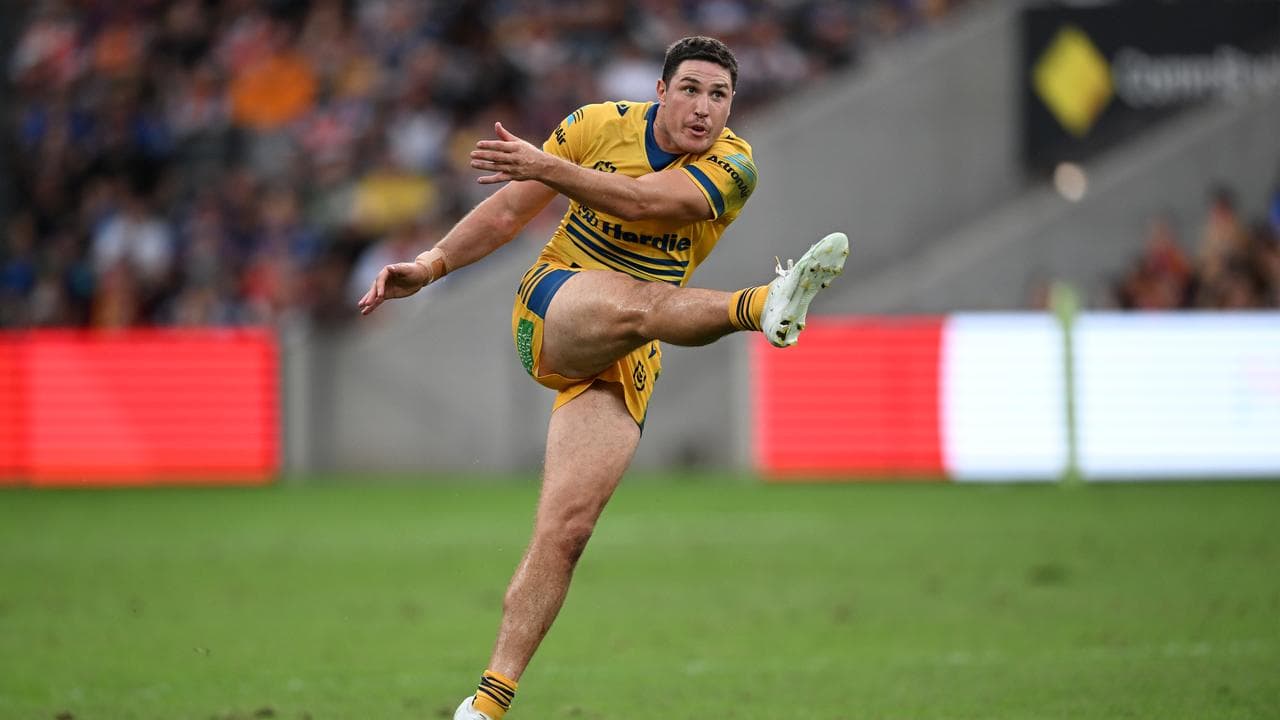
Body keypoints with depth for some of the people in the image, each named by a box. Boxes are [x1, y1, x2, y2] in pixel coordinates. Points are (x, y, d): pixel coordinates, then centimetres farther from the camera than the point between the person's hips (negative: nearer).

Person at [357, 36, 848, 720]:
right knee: (634, 303, -38)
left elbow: (641, 200, -23)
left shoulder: (731, 166, -5)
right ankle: (763, 305, -63)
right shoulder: (601, 124, 0)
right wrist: (431, 264, -2)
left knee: (565, 530, -14)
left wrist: (549, 168, -33)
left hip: (624, 367, 0)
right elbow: (510, 209, 8)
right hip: (552, 308, 0)